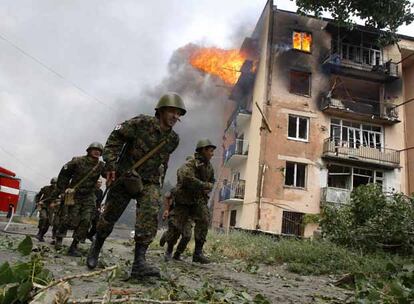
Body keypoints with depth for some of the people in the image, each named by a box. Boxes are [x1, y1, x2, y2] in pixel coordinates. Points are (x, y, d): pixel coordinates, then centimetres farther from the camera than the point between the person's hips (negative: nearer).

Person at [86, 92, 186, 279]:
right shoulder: (142, 123, -14)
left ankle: (139, 263, -19)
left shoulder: (173, 139, 1)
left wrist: (159, 180, 21)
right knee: (109, 216, 10)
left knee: (150, 215, -21)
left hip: (149, 182, 3)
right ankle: (95, 249, 37)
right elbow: (115, 137, -10)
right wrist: (111, 165, -17)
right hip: (124, 177, -2)